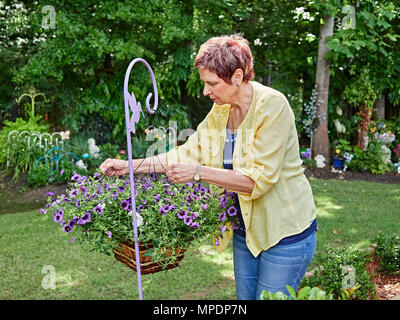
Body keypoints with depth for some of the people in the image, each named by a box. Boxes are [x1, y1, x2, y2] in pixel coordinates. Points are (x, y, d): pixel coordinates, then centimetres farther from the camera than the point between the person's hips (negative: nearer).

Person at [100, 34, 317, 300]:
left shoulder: (272, 105, -21)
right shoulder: (221, 111, 2)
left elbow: (259, 179, -26)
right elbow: (189, 152, 7)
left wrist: (199, 172, -29)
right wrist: (130, 166, 2)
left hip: (285, 232, -7)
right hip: (247, 228, 7)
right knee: (245, 296, 16)